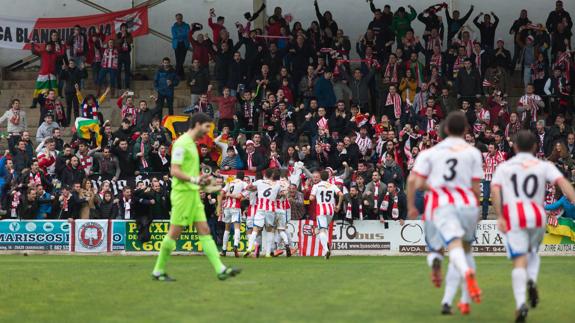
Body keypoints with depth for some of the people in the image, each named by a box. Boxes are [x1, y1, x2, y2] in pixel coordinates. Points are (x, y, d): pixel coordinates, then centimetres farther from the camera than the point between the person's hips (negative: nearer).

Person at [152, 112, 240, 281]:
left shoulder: (191, 143, 17)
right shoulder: (181, 143, -12)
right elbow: (174, 171, -19)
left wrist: (201, 180, 13)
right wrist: (194, 179, -30)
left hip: (193, 193, 9)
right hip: (183, 193, -9)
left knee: (204, 230, 1)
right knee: (174, 233, -3)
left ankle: (221, 270, -4)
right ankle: (158, 271, 8)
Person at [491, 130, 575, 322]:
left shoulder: (504, 167, 14)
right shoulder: (544, 166, 13)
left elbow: (495, 190, -2)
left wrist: (500, 217, -7)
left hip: (513, 217, -1)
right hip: (537, 215, 1)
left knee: (519, 261, -5)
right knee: (533, 252, 26)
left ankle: (520, 304, -23)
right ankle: (532, 281, -3)